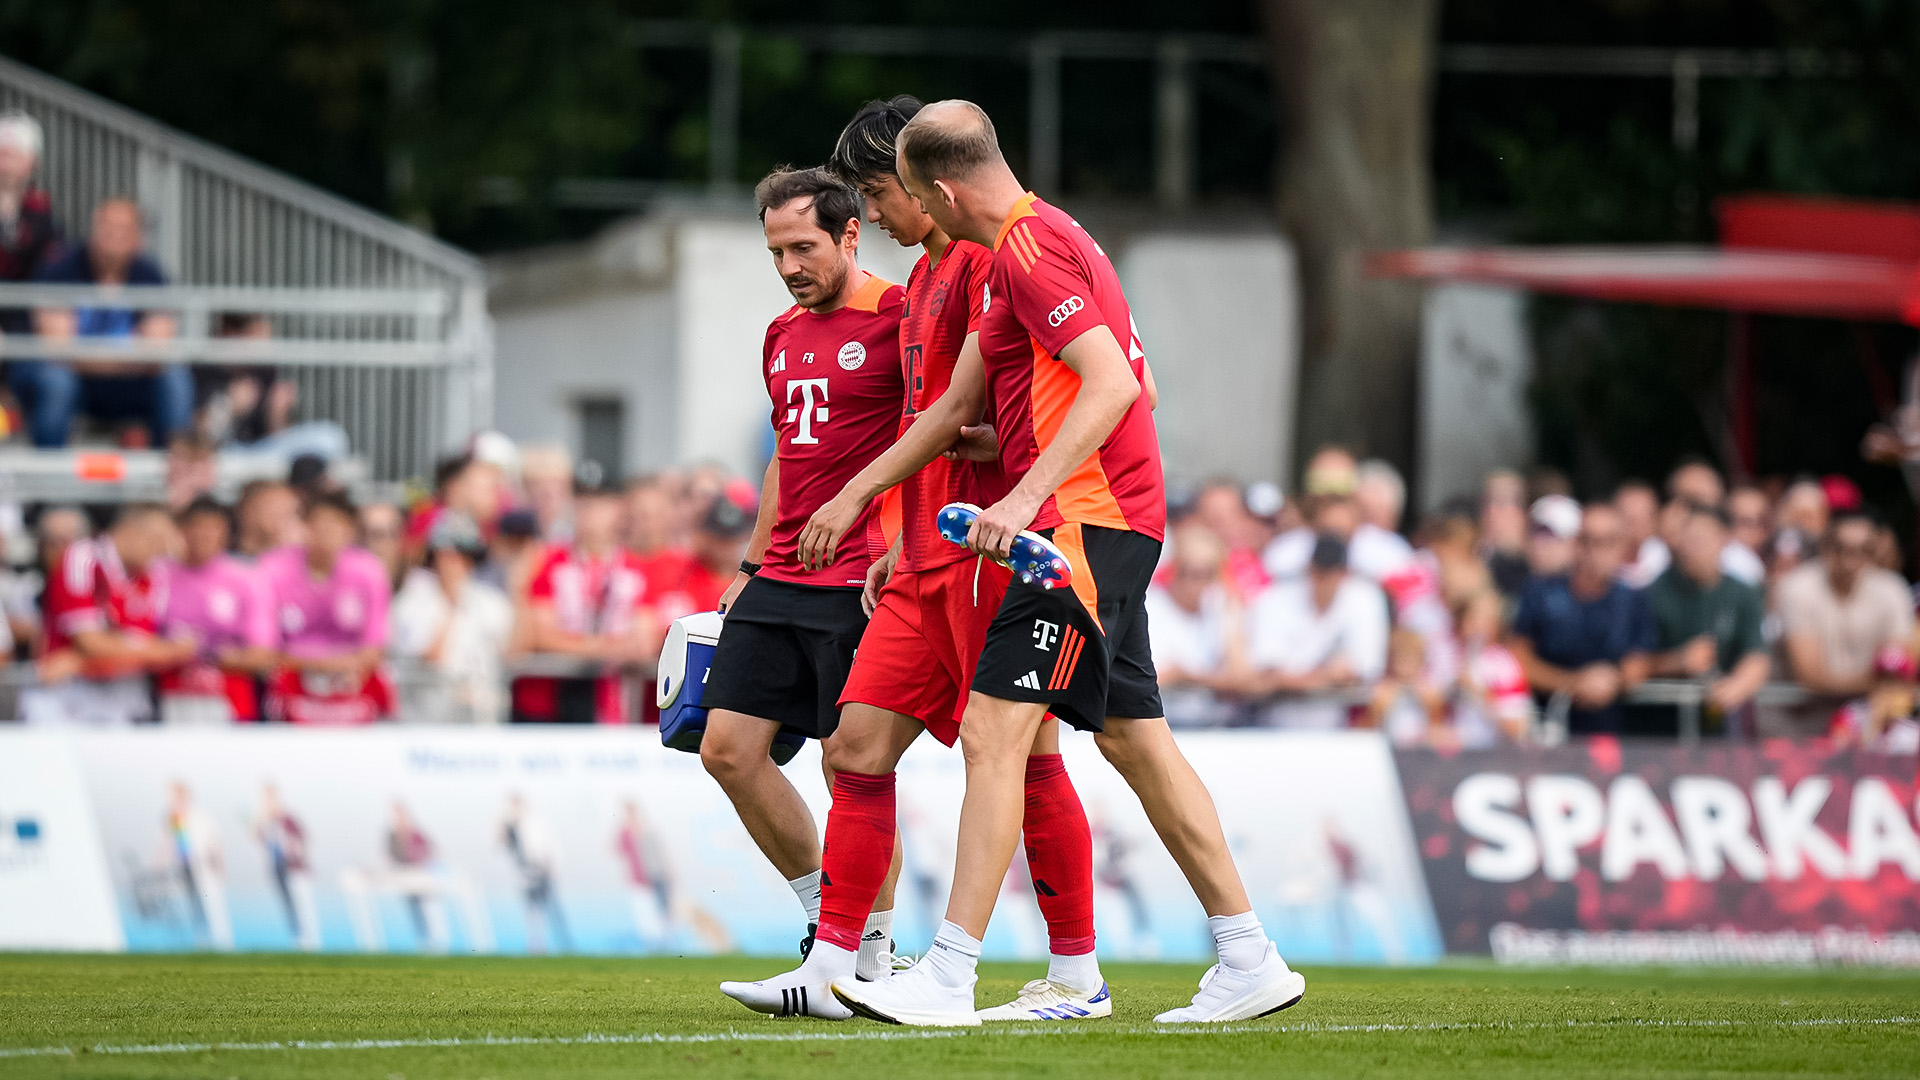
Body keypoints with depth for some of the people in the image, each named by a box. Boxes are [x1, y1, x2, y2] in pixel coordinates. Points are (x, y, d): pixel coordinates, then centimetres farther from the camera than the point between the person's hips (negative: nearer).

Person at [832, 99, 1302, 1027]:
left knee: (993, 730, -13)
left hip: (1085, 524, -11)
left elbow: (1114, 382, -23)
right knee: (1134, 741, 13)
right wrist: (1010, 444, 28)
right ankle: (1249, 960, 15)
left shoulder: (1027, 249, -14)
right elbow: (1130, 383, 24)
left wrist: (1028, 494, -28)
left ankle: (948, 978, -17)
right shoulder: (1049, 235, 17)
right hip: (1114, 527, 11)